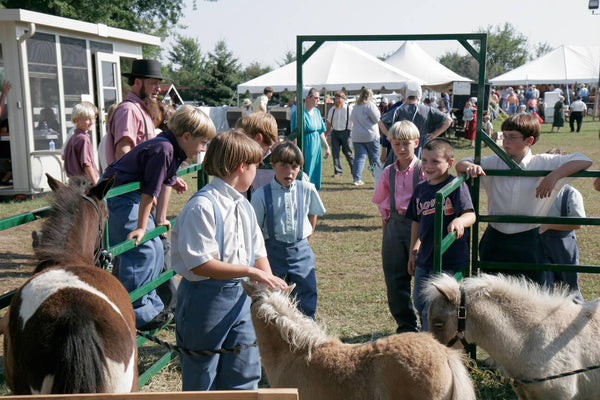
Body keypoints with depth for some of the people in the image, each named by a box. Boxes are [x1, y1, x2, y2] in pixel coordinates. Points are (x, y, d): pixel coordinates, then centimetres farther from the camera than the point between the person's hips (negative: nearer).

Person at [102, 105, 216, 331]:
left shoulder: (175, 150, 4)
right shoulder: (163, 149, -27)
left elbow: (167, 183, 11)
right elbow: (150, 190, -24)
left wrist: (161, 218, 13)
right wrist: (141, 227, -19)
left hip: (132, 197, 10)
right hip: (116, 196, -10)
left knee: (156, 250, 11)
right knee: (142, 252, -12)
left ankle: (151, 306, 22)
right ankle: (137, 315, -4)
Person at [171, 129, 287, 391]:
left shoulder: (244, 206, 9)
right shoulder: (202, 206, -18)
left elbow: (258, 253, 11)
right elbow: (200, 264, -23)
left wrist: (271, 286, -3)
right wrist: (250, 271, -22)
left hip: (240, 295, 8)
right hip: (206, 298, -7)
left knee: (245, 374, 13)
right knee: (202, 380, 9)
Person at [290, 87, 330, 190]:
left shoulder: (317, 111, 10)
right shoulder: (300, 112, -14)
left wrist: (327, 147, 16)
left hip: (316, 147, 8)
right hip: (305, 147, -8)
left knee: (314, 174, 12)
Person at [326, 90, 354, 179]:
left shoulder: (349, 109, -2)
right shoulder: (332, 110, 11)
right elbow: (329, 123, 17)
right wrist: (326, 133, 14)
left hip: (345, 132, -4)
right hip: (335, 132, 4)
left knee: (348, 153, 1)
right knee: (335, 152, -1)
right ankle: (338, 172, 5)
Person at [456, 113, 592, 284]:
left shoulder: (543, 163, -4)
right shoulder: (494, 163, 2)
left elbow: (584, 161, -9)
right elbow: (460, 164, 6)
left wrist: (554, 176, -23)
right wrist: (471, 167, -17)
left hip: (527, 243, -2)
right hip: (495, 241, 2)